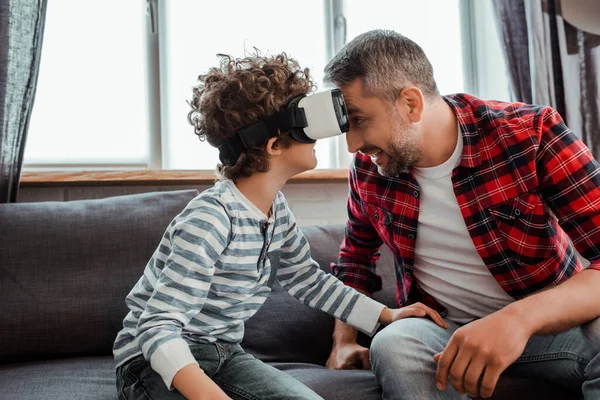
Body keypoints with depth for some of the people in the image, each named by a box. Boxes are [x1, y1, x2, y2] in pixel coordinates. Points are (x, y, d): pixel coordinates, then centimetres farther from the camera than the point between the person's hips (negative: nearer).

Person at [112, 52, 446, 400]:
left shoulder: (277, 209, -1)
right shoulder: (209, 220, -27)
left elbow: (308, 280, 14)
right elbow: (158, 326, -31)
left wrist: (388, 315, 10)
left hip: (224, 354, 7)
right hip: (157, 361, -6)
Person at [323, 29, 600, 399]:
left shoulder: (531, 134, -15)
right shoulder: (369, 169, -3)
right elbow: (356, 256, 15)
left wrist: (521, 317, -38)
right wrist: (344, 340, 2)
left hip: (555, 321, -2)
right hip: (445, 330, 2)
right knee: (392, 344, -32)